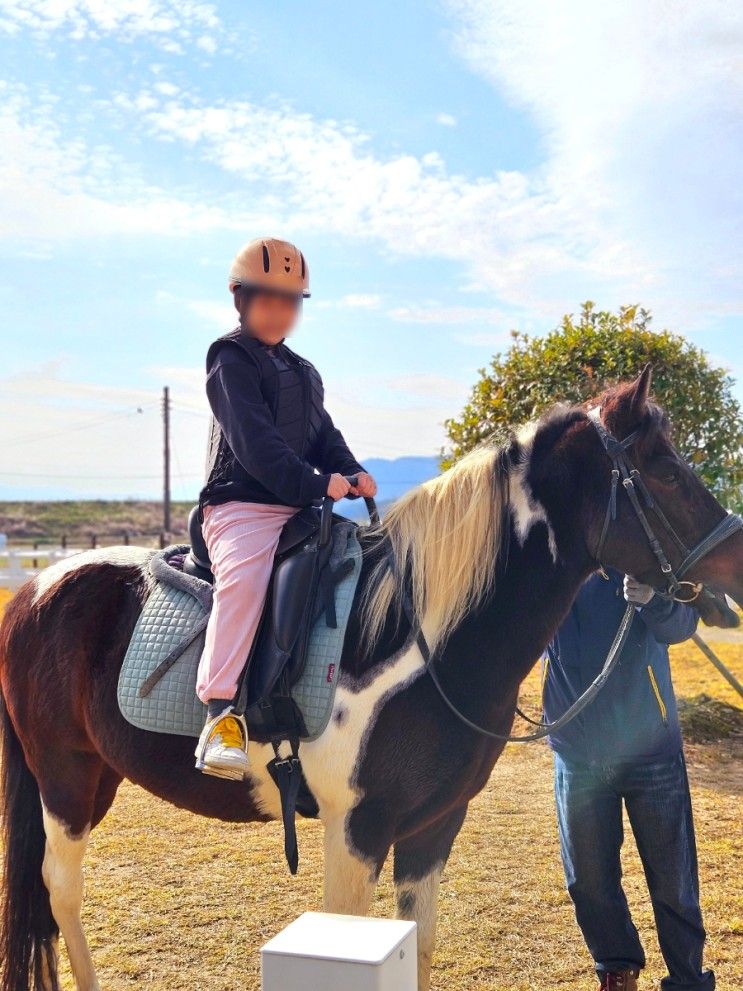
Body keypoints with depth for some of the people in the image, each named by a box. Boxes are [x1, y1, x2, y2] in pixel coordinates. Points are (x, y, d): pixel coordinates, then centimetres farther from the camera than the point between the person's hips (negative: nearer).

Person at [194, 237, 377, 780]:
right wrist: (315, 484, -22)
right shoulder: (231, 358, -1)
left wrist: (351, 473, -4)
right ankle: (220, 713, -34)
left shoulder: (303, 372, 26)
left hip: (302, 508, 8)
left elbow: (324, 435, 18)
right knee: (243, 580, -33)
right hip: (242, 506, -8)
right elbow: (253, 440, -14)